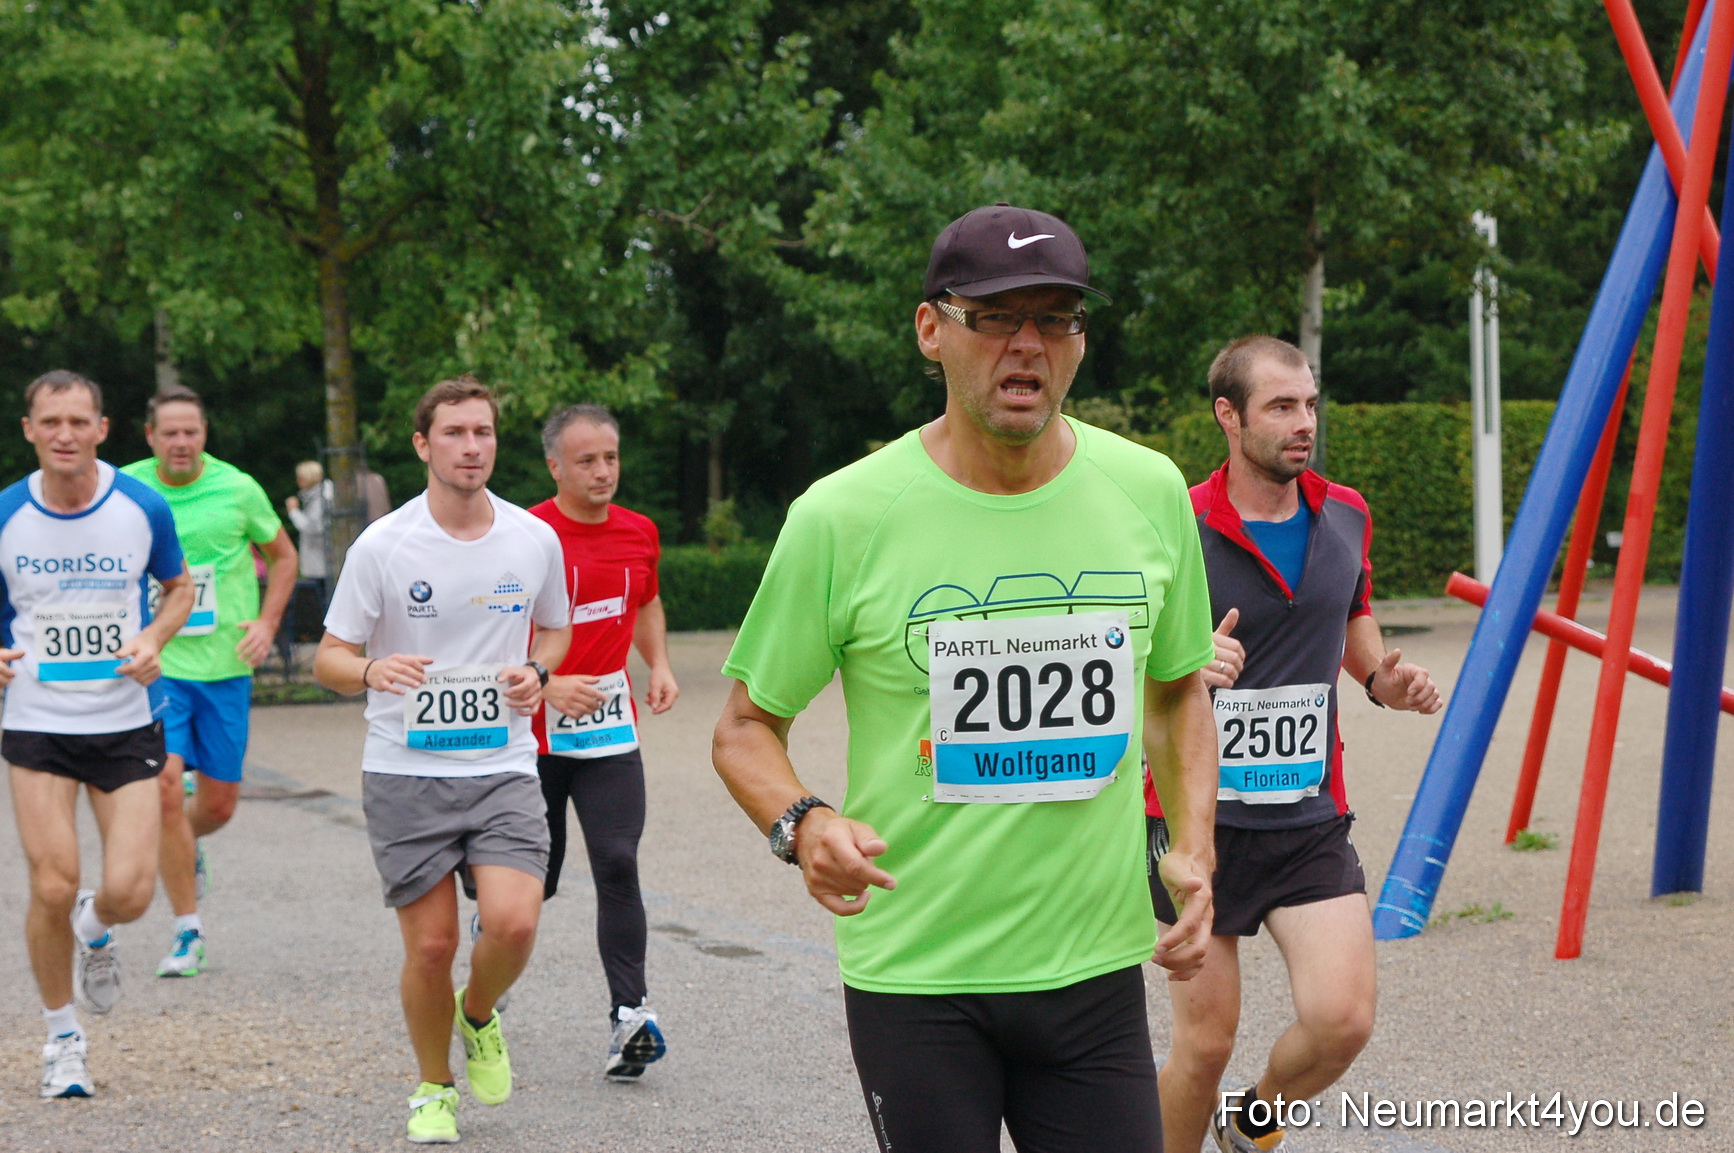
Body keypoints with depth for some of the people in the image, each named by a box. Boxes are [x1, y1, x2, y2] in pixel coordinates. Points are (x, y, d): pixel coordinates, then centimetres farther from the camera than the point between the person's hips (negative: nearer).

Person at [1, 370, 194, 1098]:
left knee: (130, 892, -8)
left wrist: (153, 639, -7)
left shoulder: (143, 509, -4)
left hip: (125, 723, 0)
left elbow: (179, 587, 13)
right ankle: (62, 1037, 16)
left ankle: (95, 929, 31)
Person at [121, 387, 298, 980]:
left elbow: (283, 556, 12)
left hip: (225, 666, 1)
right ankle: (188, 931, -3)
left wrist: (267, 623, -1)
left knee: (219, 805, 6)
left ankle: (184, 842, 44)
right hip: (156, 665, -1)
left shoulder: (237, 488, -3)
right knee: (165, 788, -15)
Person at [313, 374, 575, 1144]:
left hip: (504, 768, 1)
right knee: (431, 945, -1)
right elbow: (329, 660, -3)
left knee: (513, 923, -17)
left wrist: (536, 671, -2)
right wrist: (373, 670, -25)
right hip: (405, 772, -1)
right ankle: (433, 1089, 24)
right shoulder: (382, 546, -6)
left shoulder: (535, 540, 2)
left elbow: (555, 628, 20)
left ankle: (479, 1015, 17)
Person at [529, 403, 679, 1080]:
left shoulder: (639, 533, 6)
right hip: (533, 734, -3)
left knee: (616, 865, -8)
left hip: (610, 731, 3)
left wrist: (659, 665, 9)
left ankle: (630, 1014, -7)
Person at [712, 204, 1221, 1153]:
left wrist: (1192, 850, 3)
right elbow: (746, 727, 0)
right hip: (913, 976, -3)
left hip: (1096, 967, 3)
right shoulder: (841, 517, -9)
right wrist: (801, 824, -20)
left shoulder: (1149, 493, 2)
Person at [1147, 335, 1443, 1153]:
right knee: (1205, 1042, 1)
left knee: (1342, 1018, -12)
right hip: (1199, 817, -3)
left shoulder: (1346, 517, 6)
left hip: (1311, 819, 4)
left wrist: (1385, 680, 2)